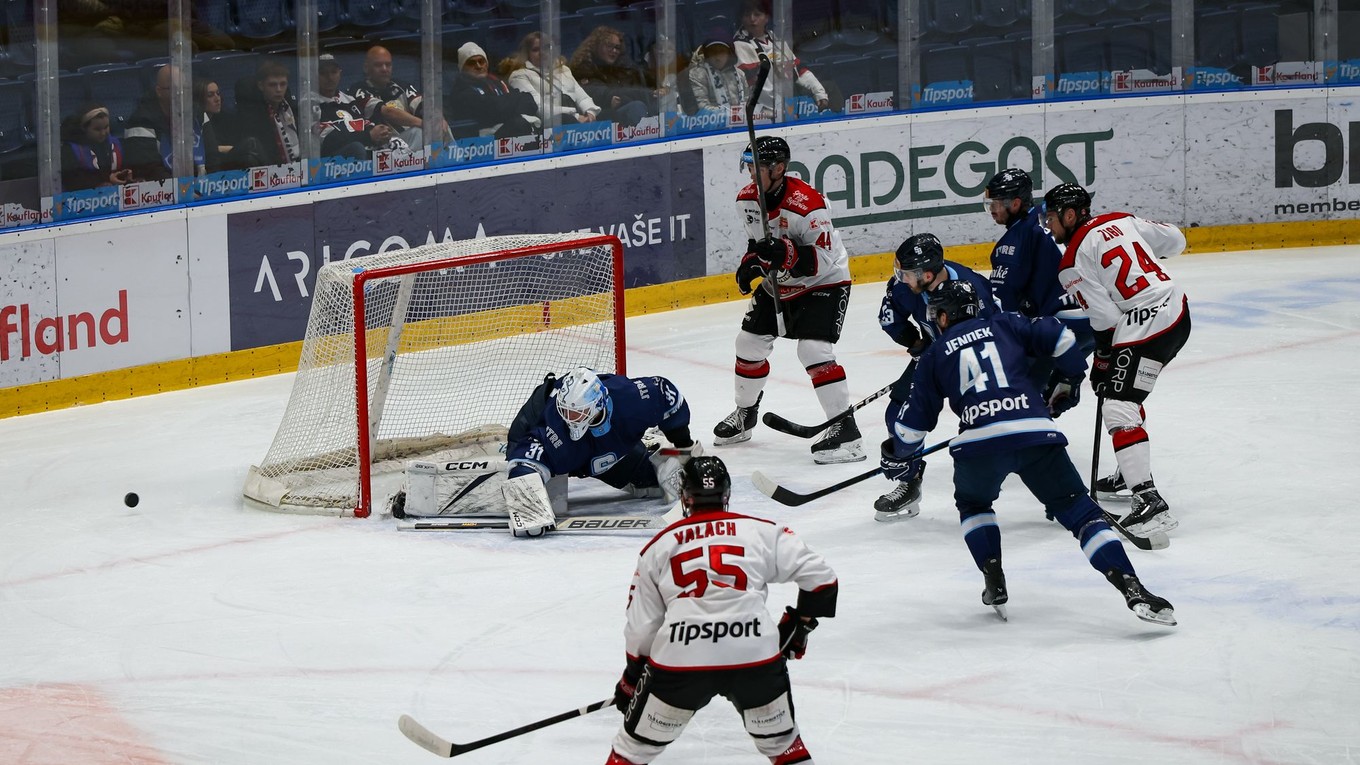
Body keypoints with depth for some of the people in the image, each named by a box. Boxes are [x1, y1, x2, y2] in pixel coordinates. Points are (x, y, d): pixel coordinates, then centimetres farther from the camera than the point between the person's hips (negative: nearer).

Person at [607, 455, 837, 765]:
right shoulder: (762, 532, 14)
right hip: (755, 657, 0)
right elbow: (820, 578, 10)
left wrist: (631, 679, 33)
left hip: (680, 658, 0)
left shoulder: (659, 547, 18)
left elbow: (641, 628, 20)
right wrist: (800, 623, 26)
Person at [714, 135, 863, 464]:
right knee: (749, 343, 10)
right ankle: (745, 414, 34)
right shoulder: (747, 200, -6)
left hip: (824, 284, -8)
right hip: (778, 284, 8)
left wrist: (784, 254, -43)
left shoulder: (806, 204, -31)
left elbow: (823, 259, -31)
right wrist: (752, 262, -7)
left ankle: (846, 431, -20)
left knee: (814, 350, -22)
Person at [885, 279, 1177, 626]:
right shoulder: (1004, 325, 22)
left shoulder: (935, 354, 20)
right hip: (1035, 434, 1)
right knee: (1079, 510, 5)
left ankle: (995, 583, 19)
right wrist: (1066, 383, 30)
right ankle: (1132, 588, -11)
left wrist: (898, 453, 41)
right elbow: (1061, 340, 13)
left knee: (973, 503, 32)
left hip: (978, 443, -1)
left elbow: (916, 418, 22)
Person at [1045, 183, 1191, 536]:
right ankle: (1133, 473, 39)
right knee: (1125, 389, 28)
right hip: (1177, 308, 9)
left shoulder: (1073, 264, -7)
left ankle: (1149, 502, -24)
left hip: (1145, 328, -9)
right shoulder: (1120, 221, 12)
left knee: (1118, 407, -12)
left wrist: (1101, 362, 6)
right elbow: (1174, 241, 16)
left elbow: (1106, 319, -9)